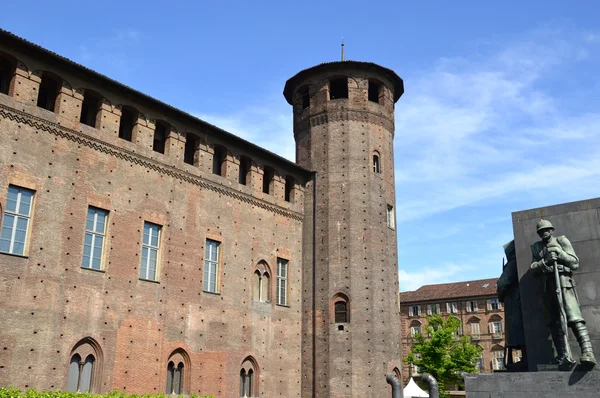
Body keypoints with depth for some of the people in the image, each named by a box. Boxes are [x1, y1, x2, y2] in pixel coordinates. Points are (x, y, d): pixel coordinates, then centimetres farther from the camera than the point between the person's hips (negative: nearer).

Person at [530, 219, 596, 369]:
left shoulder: (561, 241, 9)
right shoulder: (536, 247, 19)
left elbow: (575, 263, 4)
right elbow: (533, 269, 10)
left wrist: (560, 253, -9)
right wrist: (545, 261, -8)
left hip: (563, 282, -4)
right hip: (547, 286, 4)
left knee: (574, 318, -17)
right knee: (554, 322, 0)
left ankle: (587, 351, -27)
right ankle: (564, 356, 1)